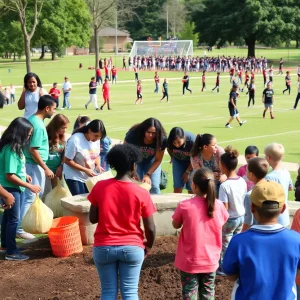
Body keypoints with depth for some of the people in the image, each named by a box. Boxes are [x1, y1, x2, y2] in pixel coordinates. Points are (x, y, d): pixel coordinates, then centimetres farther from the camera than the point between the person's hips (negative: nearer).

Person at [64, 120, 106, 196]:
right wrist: (85, 170, -22)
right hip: (75, 177, -5)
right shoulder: (75, 140, -23)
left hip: (89, 177, 5)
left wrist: (98, 165, -12)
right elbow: (67, 161, -17)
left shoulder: (96, 140, -6)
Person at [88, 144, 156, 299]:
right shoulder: (141, 193, -11)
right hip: (132, 248, -1)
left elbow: (93, 219, -1)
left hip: (104, 247, 1)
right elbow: (150, 228, -7)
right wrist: (148, 246, 11)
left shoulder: (99, 187, -7)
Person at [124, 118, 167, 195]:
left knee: (154, 186, -8)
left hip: (151, 161, 1)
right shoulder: (133, 134, -34)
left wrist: (148, 174, -27)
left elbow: (158, 160, -17)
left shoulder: (162, 139, -29)